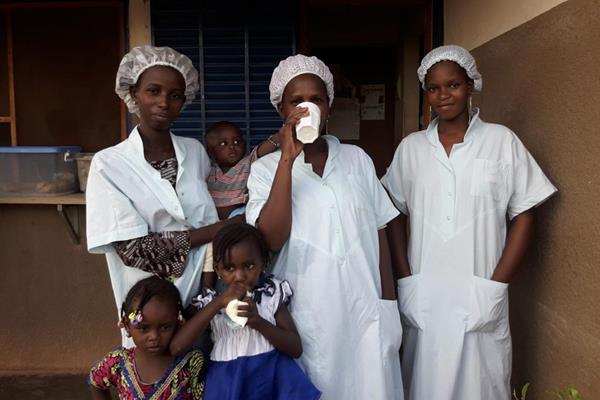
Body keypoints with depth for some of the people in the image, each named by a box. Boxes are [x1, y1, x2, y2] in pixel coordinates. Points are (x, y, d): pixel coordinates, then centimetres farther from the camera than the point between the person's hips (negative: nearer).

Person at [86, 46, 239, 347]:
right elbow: (133, 250, -17)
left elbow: (209, 216, 8)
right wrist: (218, 229, -14)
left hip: (207, 298, 3)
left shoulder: (196, 152, 2)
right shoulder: (109, 164, -10)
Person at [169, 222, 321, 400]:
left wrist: (258, 322, -15)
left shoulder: (272, 294, 3)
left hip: (270, 376, 1)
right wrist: (218, 303, -15)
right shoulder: (212, 301, 3)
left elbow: (296, 349, -1)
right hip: (227, 381, 0)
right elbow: (176, 348, -9)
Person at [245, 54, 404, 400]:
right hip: (307, 314, -2)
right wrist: (288, 158, -18)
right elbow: (272, 238, -17)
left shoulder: (358, 159, 5)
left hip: (365, 308, 2)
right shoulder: (267, 168, -2)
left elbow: (379, 234, 9)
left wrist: (389, 303, 7)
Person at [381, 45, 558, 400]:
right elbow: (395, 214, 8)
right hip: (422, 297, 2)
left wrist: (497, 285, -8)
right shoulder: (411, 147, 4)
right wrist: (405, 280, -1)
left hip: (479, 297, -2)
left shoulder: (502, 141, -2)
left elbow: (524, 216, -1)